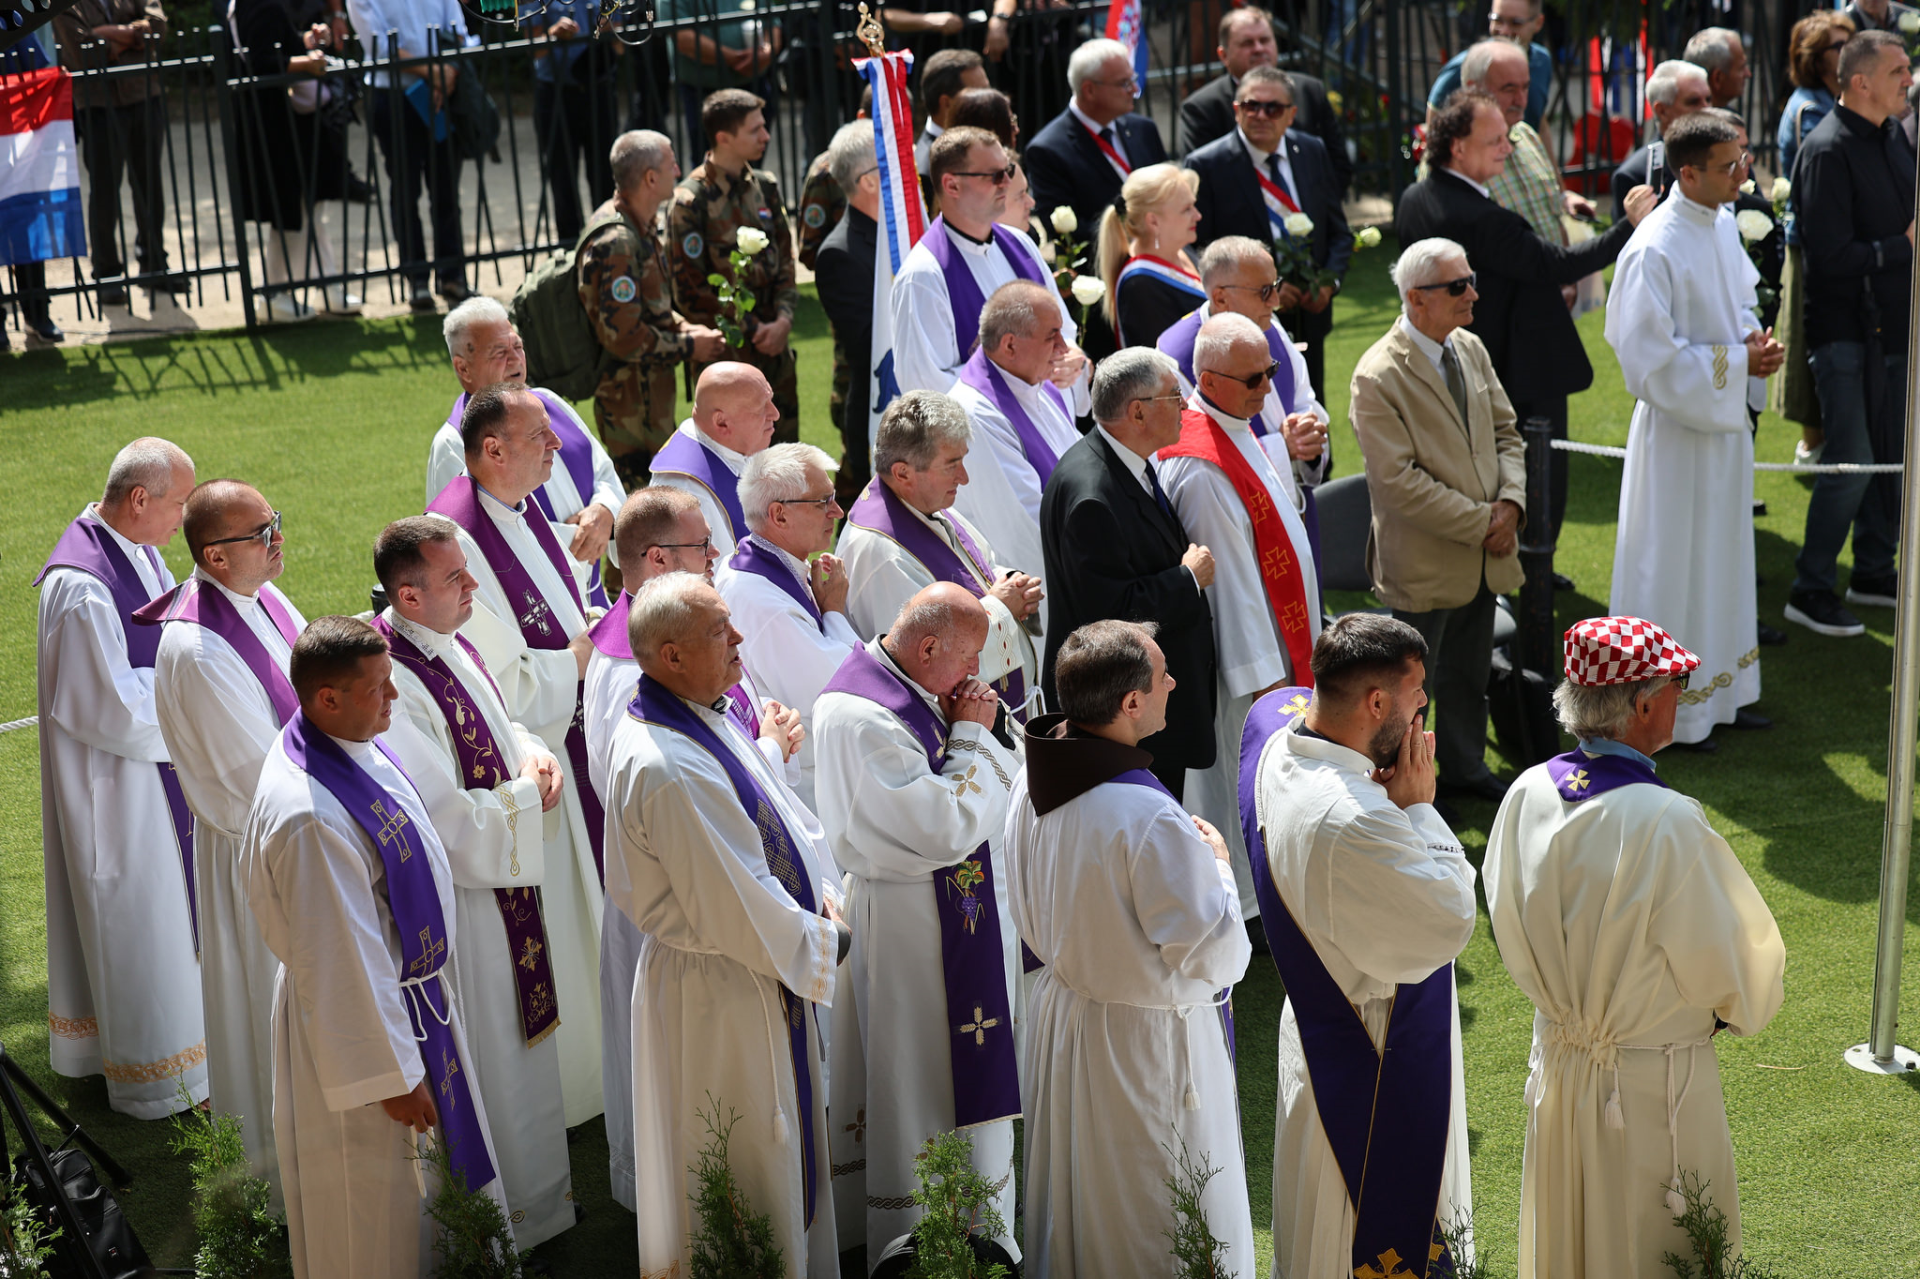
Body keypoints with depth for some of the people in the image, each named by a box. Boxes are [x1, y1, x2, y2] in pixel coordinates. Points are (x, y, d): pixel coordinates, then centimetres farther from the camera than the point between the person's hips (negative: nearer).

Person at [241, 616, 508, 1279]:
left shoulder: (356, 744, -6)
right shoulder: (308, 819, -36)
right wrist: (391, 1075, -21)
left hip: (413, 988, 10)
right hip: (363, 1018, -9)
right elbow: (341, 967, -29)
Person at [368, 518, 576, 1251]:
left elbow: (495, 727, 16)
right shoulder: (392, 686, -28)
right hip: (457, 908, -10)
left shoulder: (450, 645, 0)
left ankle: (531, 1201, 39)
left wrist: (532, 753, -5)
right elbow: (448, 819, -28)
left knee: (518, 1045, 22)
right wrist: (529, 796, -15)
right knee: (483, 1058, 6)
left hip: (502, 883, 10)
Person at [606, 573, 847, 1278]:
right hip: (719, 995, -10)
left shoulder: (704, 718, 1)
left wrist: (825, 898, -5)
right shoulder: (664, 769, -31)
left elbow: (783, 814, 9)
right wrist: (821, 945, -13)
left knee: (787, 1152, 24)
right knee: (744, 1167, 8)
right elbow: (738, 907, -27)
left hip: (765, 963, 10)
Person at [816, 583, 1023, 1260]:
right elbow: (949, 828, -27)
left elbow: (1004, 782, 10)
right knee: (927, 1095, 2)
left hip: (963, 912, 10)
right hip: (910, 922, -10)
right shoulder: (861, 719, -26)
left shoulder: (918, 688, 4)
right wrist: (972, 735, -17)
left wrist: (975, 730, -9)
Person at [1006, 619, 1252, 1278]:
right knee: (1167, 1222, 11)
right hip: (1145, 1046, -8)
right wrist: (1217, 866, -8)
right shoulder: (1150, 819, -32)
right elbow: (1214, 955, -23)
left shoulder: (1033, 781, -7)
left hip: (1060, 1013, 8)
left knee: (1072, 1199, 26)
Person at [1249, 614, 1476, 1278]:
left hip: (1312, 1021, 9)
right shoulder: (1351, 822, -35)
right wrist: (1418, 807, -18)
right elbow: (1449, 922, -26)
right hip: (1374, 1073, -9)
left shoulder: (1272, 738, -8)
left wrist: (1397, 805, -11)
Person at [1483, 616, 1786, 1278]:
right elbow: (1725, 965, -15)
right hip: (1653, 1083, -5)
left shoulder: (1528, 796, -11)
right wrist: (1744, 1007, 7)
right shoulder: (1668, 823, -28)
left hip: (1557, 1066, 5)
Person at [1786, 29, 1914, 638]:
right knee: (1851, 463, -7)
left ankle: (1874, 573, 28)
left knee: (1888, 455, 15)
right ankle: (1810, 591, 3)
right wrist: (1904, 246, -19)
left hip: (1892, 327, 9)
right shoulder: (1828, 150, -16)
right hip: (1846, 331, -9)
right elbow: (1831, 255, -22)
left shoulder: (1889, 141, 12)